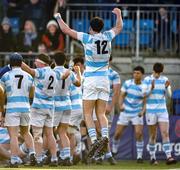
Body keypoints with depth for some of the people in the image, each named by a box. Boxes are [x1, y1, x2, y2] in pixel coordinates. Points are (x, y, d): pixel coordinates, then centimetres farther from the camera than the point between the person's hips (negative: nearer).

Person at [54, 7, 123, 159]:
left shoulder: (87, 38, -6)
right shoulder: (107, 37, 4)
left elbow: (66, 30, 0)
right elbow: (119, 27, 26)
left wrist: (59, 17, 16)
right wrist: (119, 14, 42)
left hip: (91, 80, -4)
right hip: (104, 80, 4)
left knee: (88, 113, -1)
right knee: (101, 114, 5)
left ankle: (94, 140, -19)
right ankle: (105, 137, -19)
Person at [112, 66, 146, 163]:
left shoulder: (145, 87, -8)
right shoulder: (127, 83, -4)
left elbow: (145, 103, -5)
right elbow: (121, 96, -2)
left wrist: (142, 111, -24)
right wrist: (120, 105, -22)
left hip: (137, 114, -2)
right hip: (125, 112, 2)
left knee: (139, 134, -18)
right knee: (117, 134, 1)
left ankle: (139, 156, -7)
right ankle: (114, 150, 28)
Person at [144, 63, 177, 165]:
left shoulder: (164, 80, 5)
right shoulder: (147, 80, -1)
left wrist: (167, 87, -16)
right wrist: (151, 88, -23)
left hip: (162, 110, 2)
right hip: (151, 110, -2)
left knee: (165, 133, -10)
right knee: (153, 135, 3)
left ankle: (169, 157, -17)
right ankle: (152, 157, 14)